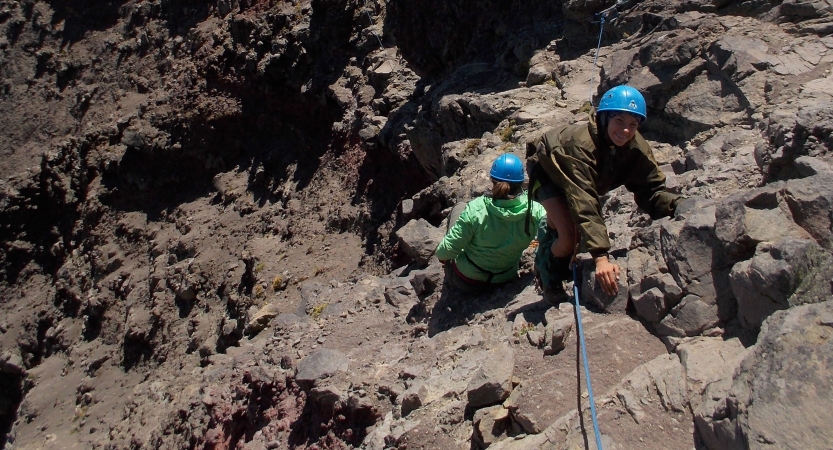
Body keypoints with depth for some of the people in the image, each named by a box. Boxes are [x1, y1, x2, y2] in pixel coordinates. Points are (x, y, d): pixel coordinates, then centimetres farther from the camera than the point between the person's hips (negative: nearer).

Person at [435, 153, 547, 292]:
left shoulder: (475, 210, -29)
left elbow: (448, 249, -24)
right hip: (505, 281, 3)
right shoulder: (534, 211, -24)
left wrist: (440, 254, -1)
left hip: (465, 281, -3)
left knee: (459, 209, 15)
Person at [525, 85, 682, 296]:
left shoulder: (636, 148, -24)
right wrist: (601, 257, -54)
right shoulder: (581, 143, -42)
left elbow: (651, 191, -20)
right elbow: (584, 203, -48)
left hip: (574, 176, 6)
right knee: (570, 236, -20)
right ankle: (549, 274, 10)